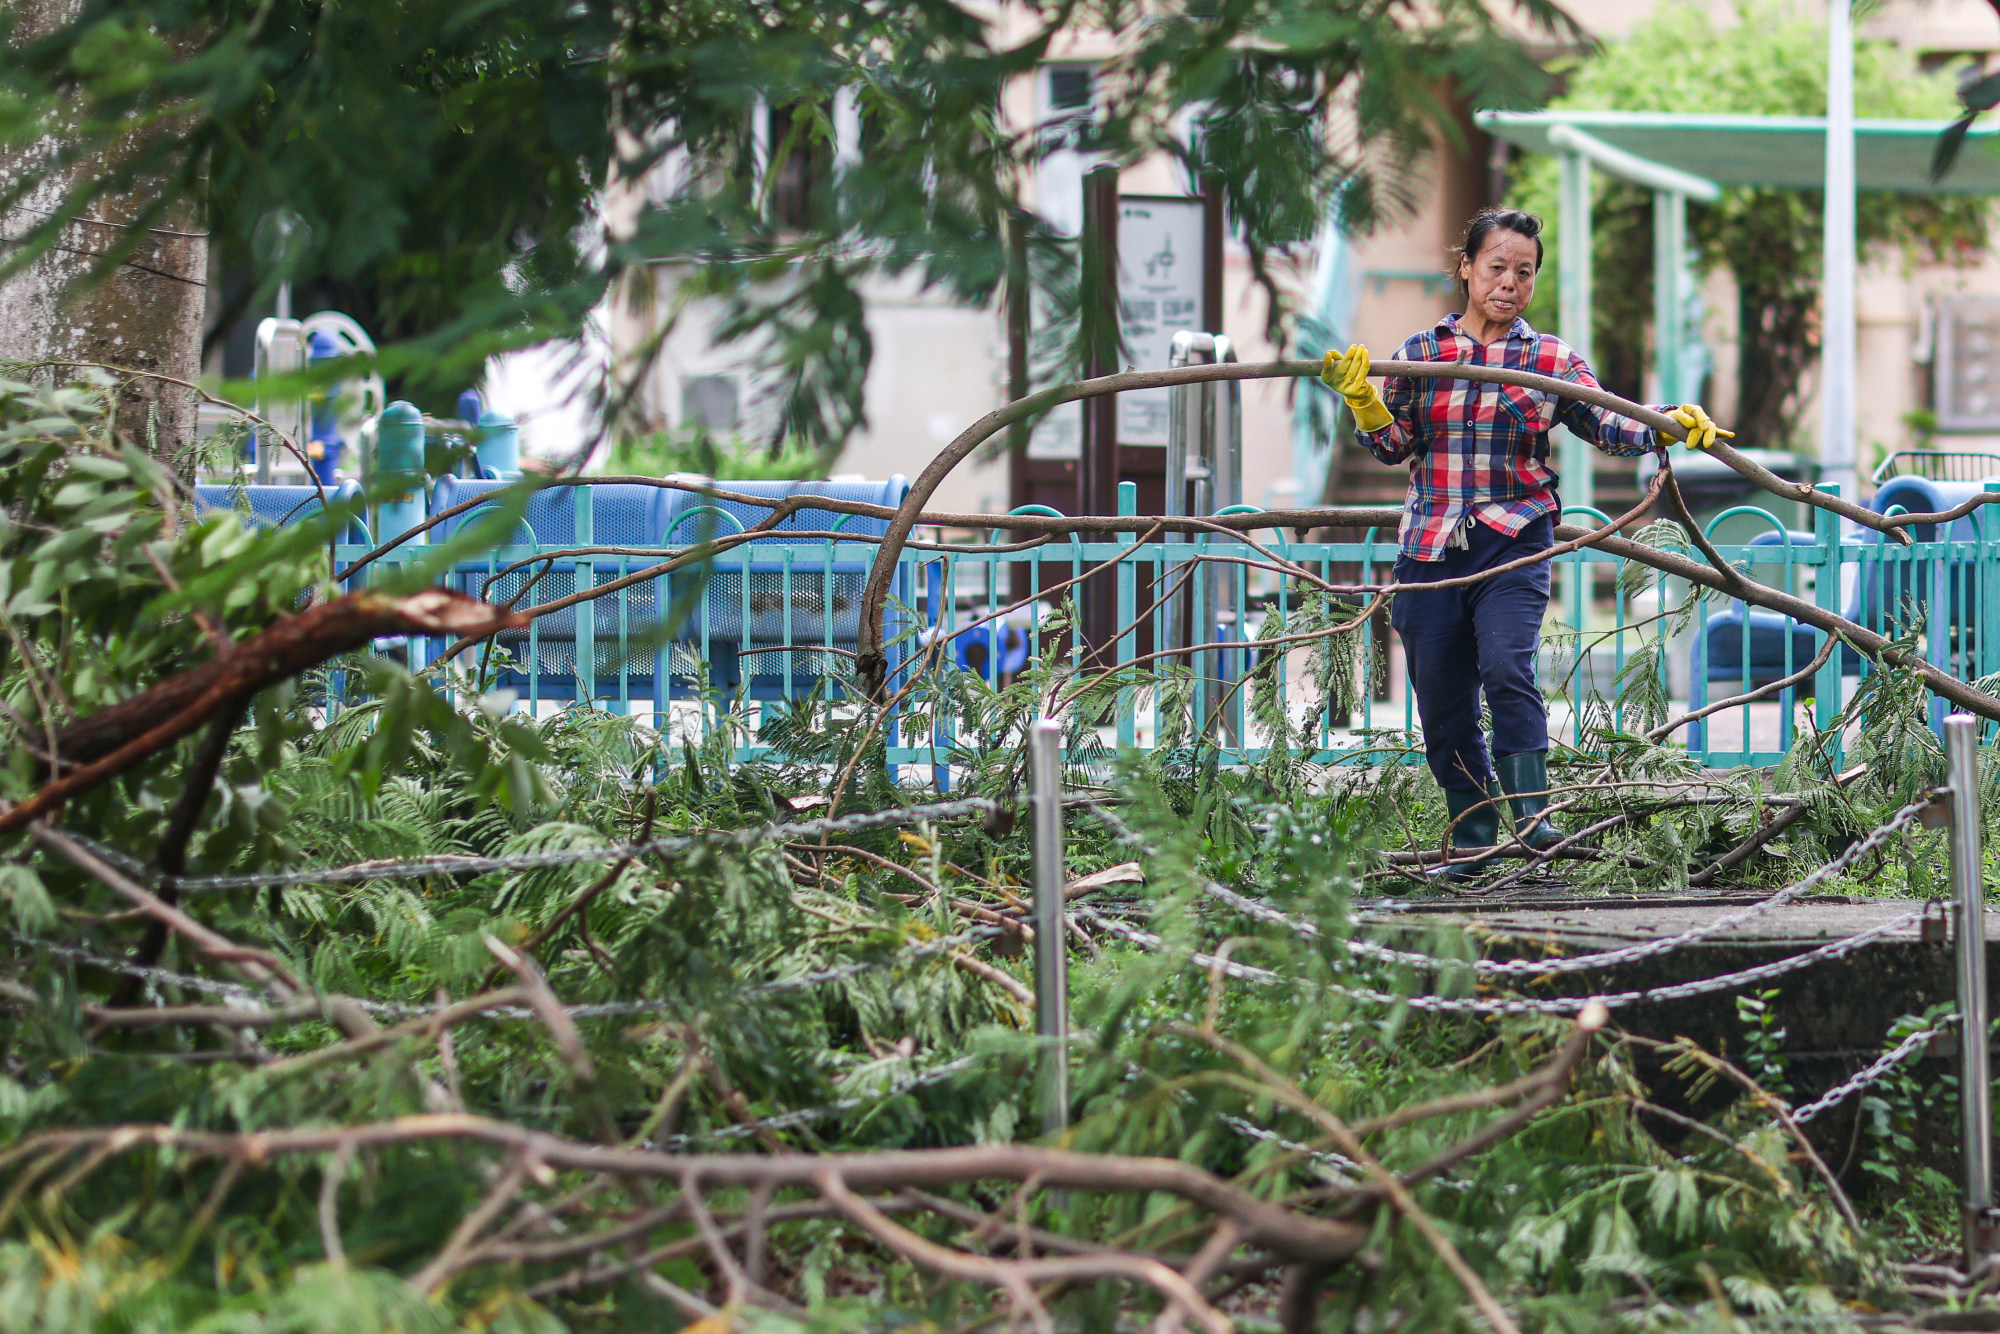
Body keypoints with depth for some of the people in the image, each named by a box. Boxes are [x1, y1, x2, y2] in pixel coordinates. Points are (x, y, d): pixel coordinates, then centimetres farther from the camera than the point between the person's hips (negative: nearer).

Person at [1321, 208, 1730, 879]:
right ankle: (1472, 843, 18)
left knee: (1507, 670, -26)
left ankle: (1530, 817, -24)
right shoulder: (1422, 352, 9)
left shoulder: (1552, 360, 6)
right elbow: (1394, 445, 7)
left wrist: (1667, 425, -19)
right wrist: (1360, 397, -10)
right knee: (1442, 705, 5)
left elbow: (1606, 425, -2)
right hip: (1431, 545, 3)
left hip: (1514, 542, -2)